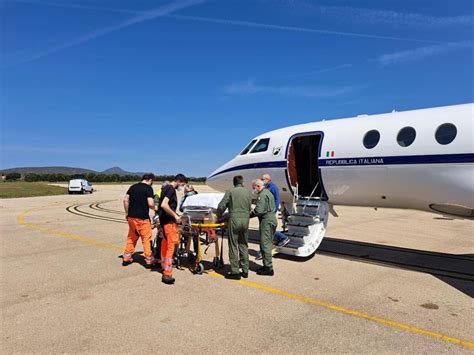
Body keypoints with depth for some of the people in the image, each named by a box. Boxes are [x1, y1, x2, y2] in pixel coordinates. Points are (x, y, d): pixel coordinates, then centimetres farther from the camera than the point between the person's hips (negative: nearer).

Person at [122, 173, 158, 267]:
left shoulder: (133, 187, 9)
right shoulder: (148, 188, -11)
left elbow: (125, 200, 9)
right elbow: (150, 203, -20)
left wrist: (127, 213, 16)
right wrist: (154, 208, 1)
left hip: (131, 216, 7)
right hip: (142, 217, -7)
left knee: (132, 237, 19)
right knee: (146, 238, 3)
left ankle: (126, 258, 26)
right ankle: (149, 260, 9)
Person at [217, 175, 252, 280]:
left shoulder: (230, 191, -2)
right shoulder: (248, 192, 9)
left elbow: (221, 206, -3)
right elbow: (249, 208, 14)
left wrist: (219, 215, 15)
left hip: (234, 220, -4)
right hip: (245, 220, 4)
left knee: (234, 246, 1)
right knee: (244, 246, 13)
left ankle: (235, 272, 4)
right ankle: (245, 270, 18)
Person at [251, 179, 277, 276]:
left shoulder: (262, 195, -14)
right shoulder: (268, 192, 19)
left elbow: (259, 210, -19)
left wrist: (249, 215, -3)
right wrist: (253, 211, 12)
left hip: (267, 221, -11)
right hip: (271, 219, 11)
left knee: (265, 244, -6)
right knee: (267, 244, 15)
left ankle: (268, 268, -3)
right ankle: (267, 265, 23)